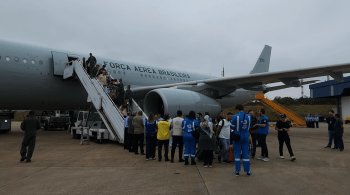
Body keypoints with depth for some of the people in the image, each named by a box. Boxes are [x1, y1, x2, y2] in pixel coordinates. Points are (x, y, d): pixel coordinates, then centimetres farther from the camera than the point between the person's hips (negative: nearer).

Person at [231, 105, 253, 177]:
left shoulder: (235, 117, -13)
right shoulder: (248, 116, -2)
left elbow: (232, 127, -3)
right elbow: (248, 127, 10)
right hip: (246, 137, 2)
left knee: (237, 154, 7)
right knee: (246, 154, 9)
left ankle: (237, 171, 11)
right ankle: (248, 171, 15)